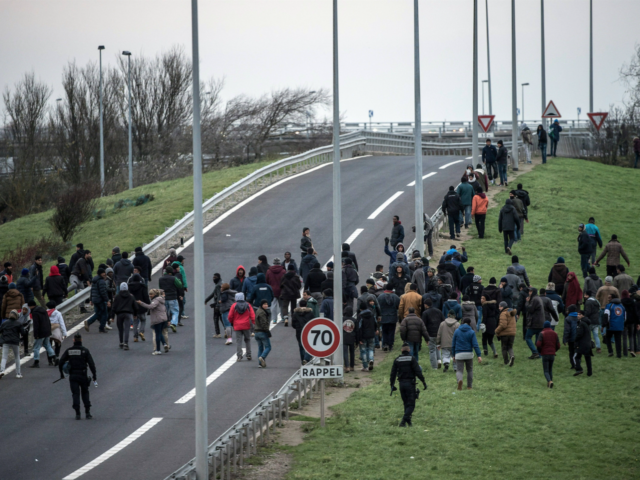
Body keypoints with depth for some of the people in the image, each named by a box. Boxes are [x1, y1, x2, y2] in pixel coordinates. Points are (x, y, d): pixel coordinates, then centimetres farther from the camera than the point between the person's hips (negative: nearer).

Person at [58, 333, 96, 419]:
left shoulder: (69, 351, 1)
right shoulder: (85, 351, -4)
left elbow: (61, 362, 0)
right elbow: (91, 364, -9)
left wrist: (61, 373, 13)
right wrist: (94, 375, -3)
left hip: (73, 376, 1)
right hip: (83, 375, -1)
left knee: (75, 394, 3)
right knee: (85, 393, 14)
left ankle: (77, 414, -7)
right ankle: (87, 413, 7)